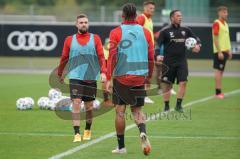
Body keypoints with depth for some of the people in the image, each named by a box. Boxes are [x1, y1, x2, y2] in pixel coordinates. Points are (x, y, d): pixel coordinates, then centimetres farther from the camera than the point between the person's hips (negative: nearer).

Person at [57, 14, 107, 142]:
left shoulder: (95, 39, 5)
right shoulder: (70, 40, 5)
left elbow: (101, 57, -1)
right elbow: (64, 58, 13)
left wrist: (103, 72, -13)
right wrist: (60, 74, 19)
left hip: (91, 77, 1)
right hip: (75, 77, -1)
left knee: (89, 105, 9)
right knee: (76, 103, -11)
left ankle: (87, 130, 30)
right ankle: (77, 134, -12)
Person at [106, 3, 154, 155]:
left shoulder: (116, 33, -5)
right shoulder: (145, 32, 3)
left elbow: (112, 57, -11)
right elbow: (151, 58, 6)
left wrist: (108, 79, -10)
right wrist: (149, 76, 18)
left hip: (121, 77, -2)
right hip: (139, 78, 2)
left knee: (120, 111, 6)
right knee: (137, 109, 13)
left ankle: (121, 146, 9)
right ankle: (143, 132, -17)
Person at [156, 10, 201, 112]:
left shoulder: (185, 30, 8)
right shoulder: (165, 31, -4)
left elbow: (195, 38, 20)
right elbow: (158, 44, -6)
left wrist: (197, 45, -1)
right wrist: (158, 55, -22)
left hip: (182, 62, 3)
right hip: (168, 62, -3)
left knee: (183, 82, -10)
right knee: (167, 84, 4)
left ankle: (178, 105, 0)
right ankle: (166, 106, 17)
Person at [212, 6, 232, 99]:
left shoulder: (225, 24, 16)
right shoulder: (216, 23, -11)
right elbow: (215, 38, -16)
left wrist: (229, 50, 15)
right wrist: (219, 51, -19)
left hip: (225, 51, 9)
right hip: (219, 51, -9)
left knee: (221, 71, 9)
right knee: (218, 70, -7)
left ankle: (219, 91, 12)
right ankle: (218, 92, -6)